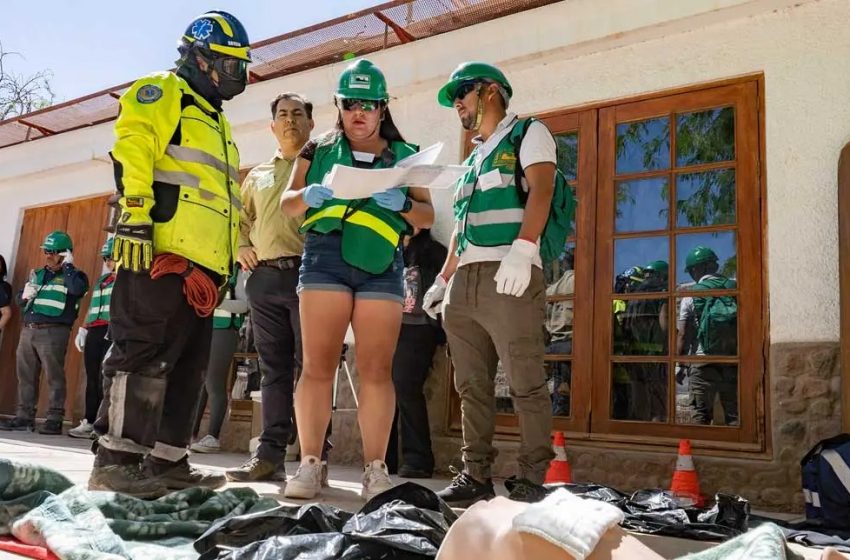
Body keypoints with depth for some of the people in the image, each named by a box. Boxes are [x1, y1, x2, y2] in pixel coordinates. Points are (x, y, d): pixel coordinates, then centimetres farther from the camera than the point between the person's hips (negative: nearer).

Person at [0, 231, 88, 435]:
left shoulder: (72, 275, 1)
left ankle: (55, 420, -4)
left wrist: (68, 265, -12)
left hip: (53, 332, -7)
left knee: (54, 376, -7)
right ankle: (25, 417, 16)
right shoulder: (38, 274, 21)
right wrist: (25, 295, 2)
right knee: (26, 375, 8)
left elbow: (77, 289, -24)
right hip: (28, 331, 7)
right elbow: (20, 300, 26)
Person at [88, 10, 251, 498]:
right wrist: (136, 218, -22)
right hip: (160, 255, -9)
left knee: (188, 365, 7)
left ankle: (167, 460, 13)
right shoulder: (162, 93, 5)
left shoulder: (218, 124, 31)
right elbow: (131, 154, -10)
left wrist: (223, 265, 24)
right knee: (144, 353, -11)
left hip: (201, 265, 9)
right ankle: (116, 461, -5)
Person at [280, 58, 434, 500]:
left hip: (381, 265, 0)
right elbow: (286, 203, 16)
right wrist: (309, 195, -7)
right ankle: (309, 464, -1)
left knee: (376, 369, -5)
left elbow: (427, 216, 13)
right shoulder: (319, 150, 19)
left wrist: (402, 203, -9)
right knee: (318, 364, -6)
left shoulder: (404, 156, 18)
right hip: (325, 257, 0)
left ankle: (375, 469, -1)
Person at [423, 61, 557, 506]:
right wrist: (443, 280, 22)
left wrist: (522, 248, -26)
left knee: (526, 385, -8)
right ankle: (476, 476, 13)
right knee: (471, 386, 6)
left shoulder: (529, 133, 7)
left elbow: (540, 191, -11)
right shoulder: (473, 159, 29)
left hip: (510, 275, -8)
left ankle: (534, 480, -3)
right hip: (464, 281, 8)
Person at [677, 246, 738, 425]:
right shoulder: (735, 288, 5)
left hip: (703, 363, -2)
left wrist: (680, 365, 5)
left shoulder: (691, 295, -1)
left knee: (702, 414, 4)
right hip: (734, 361, 2)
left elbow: (683, 335, -3)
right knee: (734, 413, 7)